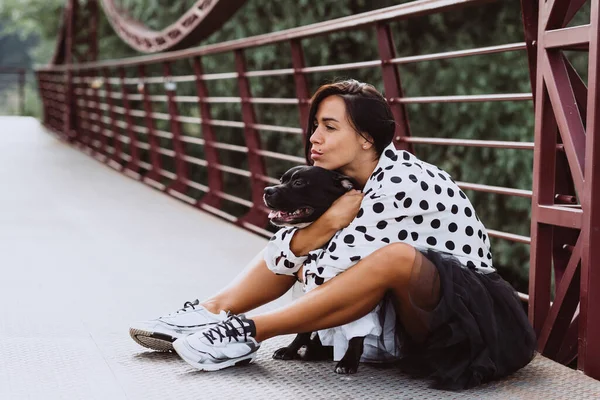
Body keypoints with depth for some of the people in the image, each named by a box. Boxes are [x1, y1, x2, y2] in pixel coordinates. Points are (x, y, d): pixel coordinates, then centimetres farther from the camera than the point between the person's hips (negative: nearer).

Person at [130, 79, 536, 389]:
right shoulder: (348, 185, 3)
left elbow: (335, 267, -23)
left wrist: (303, 262, -3)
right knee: (300, 237, 5)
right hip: (409, 308, 9)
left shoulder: (399, 182, -22)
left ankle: (248, 333, -27)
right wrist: (327, 223, -20)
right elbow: (281, 256, -3)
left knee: (398, 256, -37)